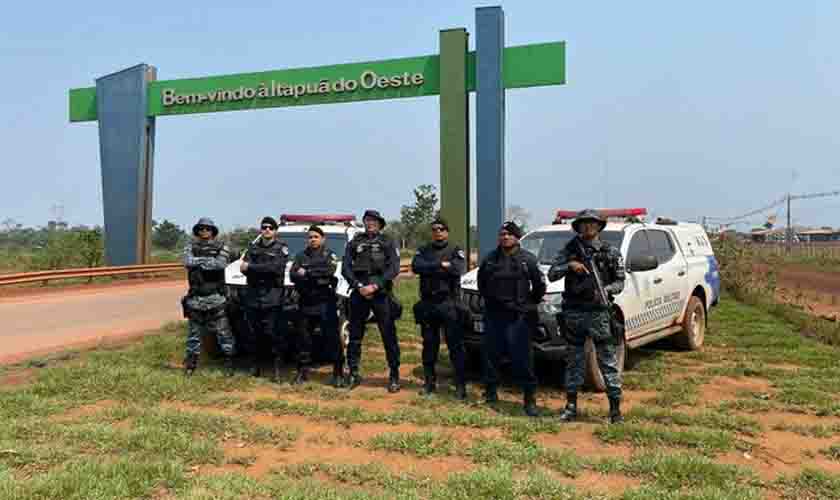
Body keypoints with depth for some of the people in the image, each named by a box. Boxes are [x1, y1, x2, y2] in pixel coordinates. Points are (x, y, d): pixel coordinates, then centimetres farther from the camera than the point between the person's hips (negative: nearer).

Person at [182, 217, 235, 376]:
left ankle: (229, 361, 7)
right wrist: (209, 260, -13)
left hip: (215, 297, -2)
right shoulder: (191, 247, 8)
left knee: (223, 331, -1)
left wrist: (199, 261, -11)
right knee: (194, 331, 11)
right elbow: (188, 262, -12)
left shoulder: (221, 247, 2)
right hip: (195, 297, 2)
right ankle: (191, 362, 21)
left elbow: (221, 264, -17)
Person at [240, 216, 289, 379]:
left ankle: (277, 369, -1)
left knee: (275, 334, -7)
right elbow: (243, 269, 3)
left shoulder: (281, 248, 5)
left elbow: (275, 268, -13)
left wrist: (251, 267, -10)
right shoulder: (253, 248, 17)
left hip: (272, 298, -4)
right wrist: (265, 271, -13)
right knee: (251, 335, 7)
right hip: (252, 296, 4)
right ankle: (253, 366, 18)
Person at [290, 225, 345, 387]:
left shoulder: (329, 254, 6)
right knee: (303, 337, 8)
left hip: (325, 302, -3)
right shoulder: (301, 256, 14)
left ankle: (338, 373, 1)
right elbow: (292, 275, -1)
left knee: (332, 337, -5)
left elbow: (330, 271, -14)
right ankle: (302, 372, 19)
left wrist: (307, 273, -12)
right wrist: (317, 275, -15)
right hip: (306, 303, 4)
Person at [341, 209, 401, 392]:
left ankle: (394, 375, 4)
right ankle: (353, 373, 17)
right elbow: (346, 268, 6)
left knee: (389, 335, -3)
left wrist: (375, 286, -13)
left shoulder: (387, 243, 8)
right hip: (359, 293, 3)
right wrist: (359, 286, -8)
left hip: (381, 293, -2)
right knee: (355, 335, 7)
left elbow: (394, 269, -3)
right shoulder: (354, 242, 14)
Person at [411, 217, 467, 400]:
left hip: (449, 303, -3)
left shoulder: (456, 251, 5)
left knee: (455, 345, -3)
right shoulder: (423, 251, 12)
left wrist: (430, 268, -10)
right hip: (427, 304, 3)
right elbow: (416, 267, -8)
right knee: (429, 345, 11)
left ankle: (461, 386, 3)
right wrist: (441, 265, -15)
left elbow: (457, 269, -16)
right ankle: (429, 383, 22)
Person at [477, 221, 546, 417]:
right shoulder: (490, 258, 9)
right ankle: (490, 393, 25)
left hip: (518, 317, -4)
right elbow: (481, 281, 22)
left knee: (523, 359, -5)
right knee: (490, 355, 9)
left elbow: (540, 285, 2)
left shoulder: (527, 259, -2)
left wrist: (529, 304, 4)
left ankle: (530, 399, 4)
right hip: (494, 316, 4)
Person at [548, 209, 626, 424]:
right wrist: (569, 265, -15)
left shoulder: (610, 252, 4)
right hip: (574, 312, 2)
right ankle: (571, 406, 20)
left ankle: (615, 408, 7)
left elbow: (620, 281, 5)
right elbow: (551, 275, 1)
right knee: (574, 360, 11)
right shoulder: (569, 249, 7)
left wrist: (606, 290, -14)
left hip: (599, 312, -2)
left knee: (608, 361, 0)